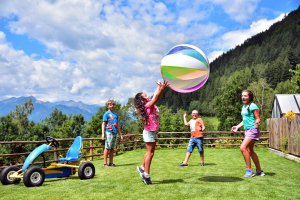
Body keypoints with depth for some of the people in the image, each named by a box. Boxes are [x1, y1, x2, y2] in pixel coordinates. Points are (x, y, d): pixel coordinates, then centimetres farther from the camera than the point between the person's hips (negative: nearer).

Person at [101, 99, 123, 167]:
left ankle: (111, 163, 15)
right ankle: (105, 163, -1)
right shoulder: (106, 113, 2)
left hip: (115, 133, 6)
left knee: (112, 149, 9)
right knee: (107, 148, -5)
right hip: (109, 132, -6)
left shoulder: (115, 114, 18)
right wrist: (103, 134, -14)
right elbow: (103, 124, -4)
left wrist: (120, 134, 19)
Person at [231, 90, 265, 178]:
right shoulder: (244, 106, 14)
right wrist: (237, 126, 17)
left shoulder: (253, 106, -12)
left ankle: (249, 170, -9)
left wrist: (257, 123, -36)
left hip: (253, 130, -10)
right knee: (250, 151, 14)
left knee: (243, 148, -19)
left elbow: (258, 119, -15)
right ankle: (259, 171, 26)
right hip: (247, 130, 10)